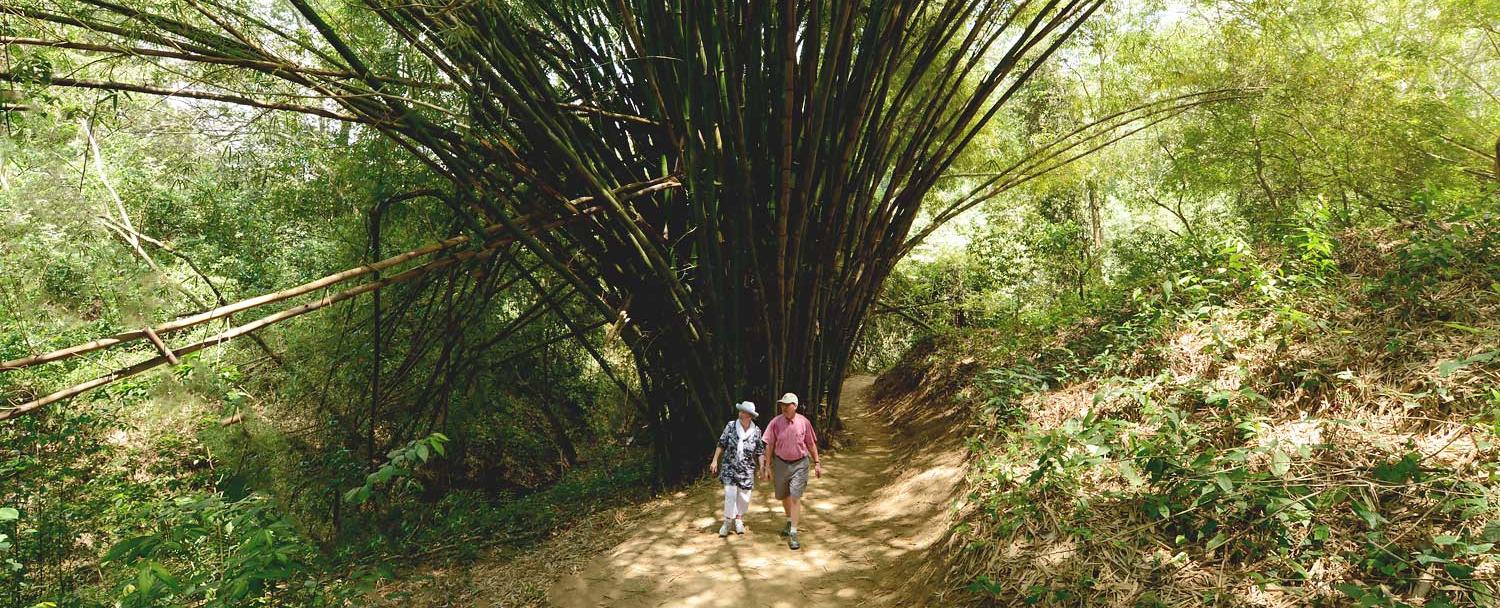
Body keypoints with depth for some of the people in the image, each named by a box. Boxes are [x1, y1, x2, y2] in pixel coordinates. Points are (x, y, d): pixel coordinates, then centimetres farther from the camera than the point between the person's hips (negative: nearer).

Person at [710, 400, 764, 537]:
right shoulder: (731, 426, -5)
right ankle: (727, 522, 9)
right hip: (729, 467, -1)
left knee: (744, 496, 6)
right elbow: (721, 444, 2)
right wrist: (715, 460, 1)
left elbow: (760, 452, 1)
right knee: (730, 494, -7)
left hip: (747, 470, 1)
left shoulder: (756, 431, -5)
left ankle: (739, 520, 29)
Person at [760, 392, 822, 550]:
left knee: (795, 498, -10)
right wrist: (767, 465, -1)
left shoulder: (804, 422, -8)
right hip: (780, 464, 2)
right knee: (783, 496, 18)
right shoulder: (775, 422, -8)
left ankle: (793, 534, -6)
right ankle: (789, 521, 45)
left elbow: (811, 444, 3)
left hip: (799, 464, -2)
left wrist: (817, 463, 3)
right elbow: (769, 445, -2)